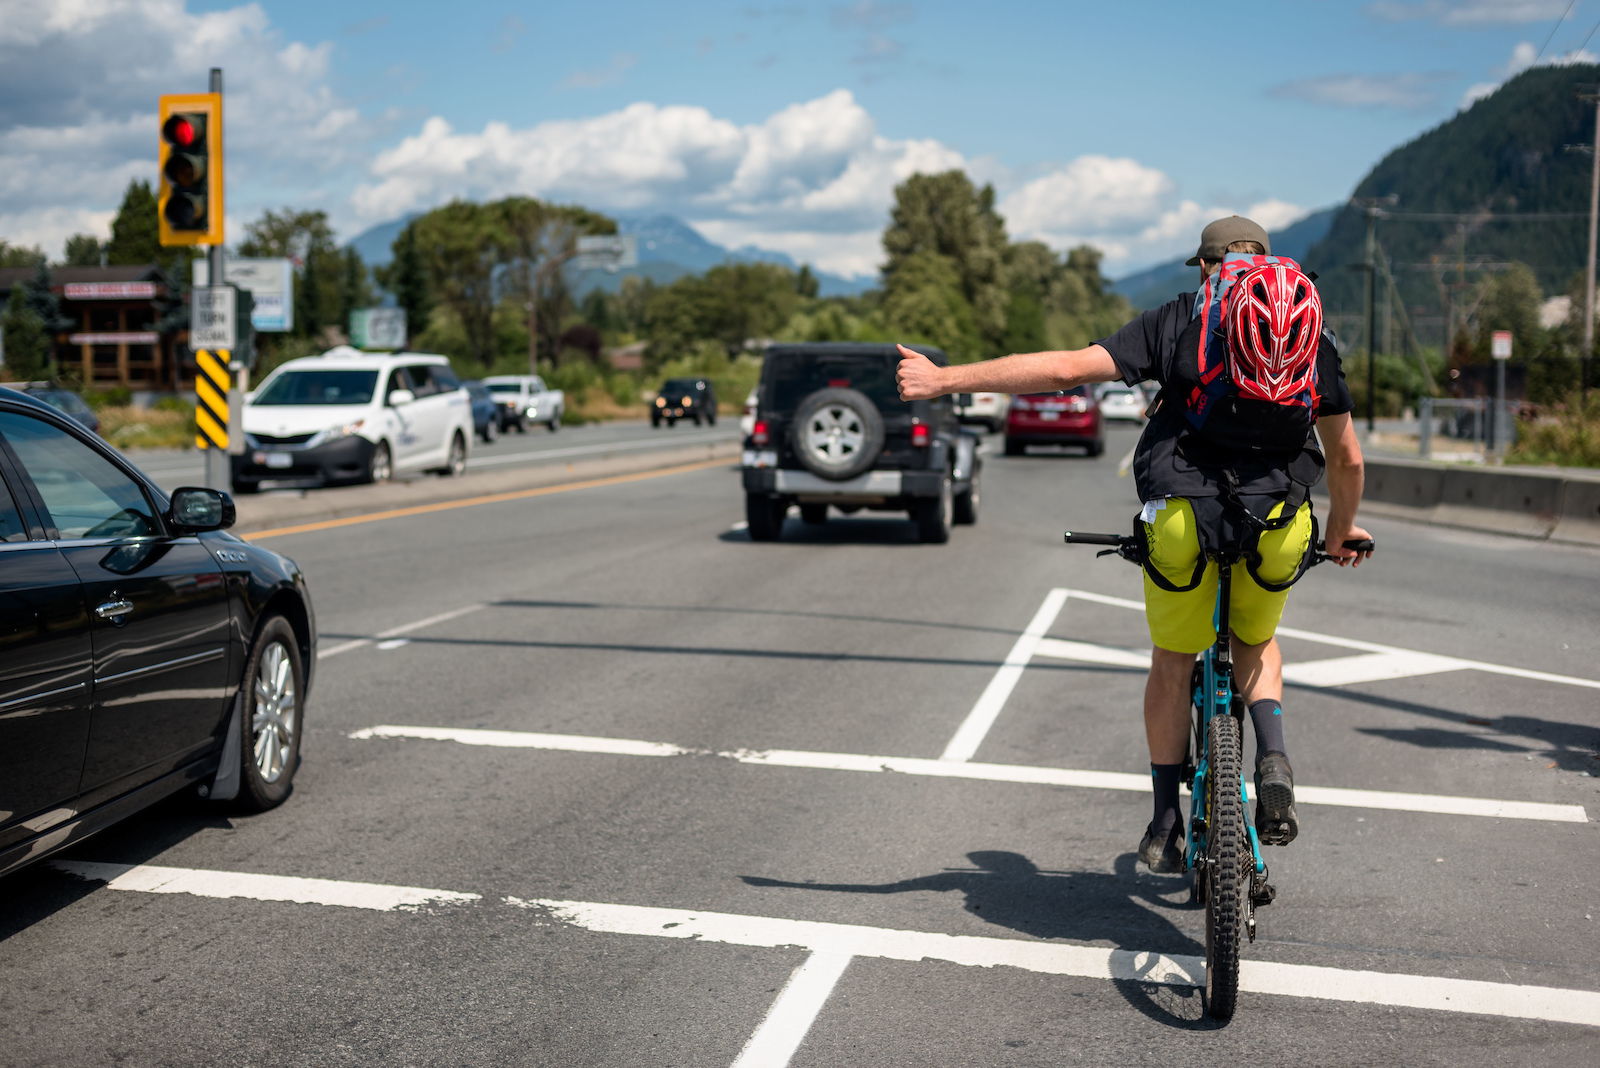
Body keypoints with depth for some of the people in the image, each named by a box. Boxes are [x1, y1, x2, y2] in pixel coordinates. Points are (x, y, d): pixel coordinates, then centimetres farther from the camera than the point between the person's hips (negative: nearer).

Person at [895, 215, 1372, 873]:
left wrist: (945, 379, 6)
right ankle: (1273, 760, 6)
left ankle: (1166, 824, 25)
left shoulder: (1174, 322, 13)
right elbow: (1347, 457, 24)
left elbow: (1067, 368, 2)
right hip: (1279, 523, 2)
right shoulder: (1310, 334, 20)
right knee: (1255, 643, 30)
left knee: (1173, 663, 20)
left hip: (1181, 516, -1)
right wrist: (1342, 530, 43)